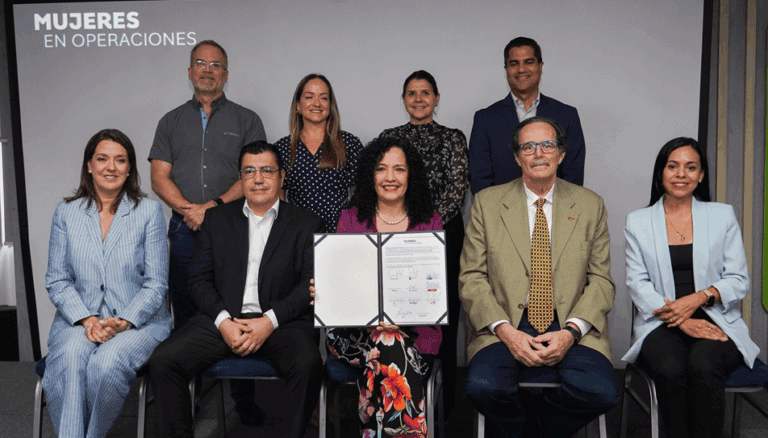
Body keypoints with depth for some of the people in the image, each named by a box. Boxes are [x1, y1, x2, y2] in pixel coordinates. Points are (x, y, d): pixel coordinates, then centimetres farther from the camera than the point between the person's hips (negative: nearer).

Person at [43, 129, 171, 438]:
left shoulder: (149, 211, 2)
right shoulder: (66, 212, 9)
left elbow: (156, 284, -1)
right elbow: (57, 280, 6)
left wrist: (123, 322, -16)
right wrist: (86, 320, -11)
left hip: (138, 320, -2)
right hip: (80, 319, 2)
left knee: (106, 362, -31)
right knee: (70, 356, -31)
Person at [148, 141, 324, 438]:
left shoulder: (306, 224, 9)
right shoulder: (217, 219, 16)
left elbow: (311, 284, 0)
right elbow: (199, 279, 9)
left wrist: (269, 321, -13)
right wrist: (224, 321, -9)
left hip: (280, 323, -2)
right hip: (222, 320, 3)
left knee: (308, 365, -32)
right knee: (162, 361, -18)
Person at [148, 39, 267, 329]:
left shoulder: (247, 120, 9)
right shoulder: (171, 122, 15)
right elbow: (159, 178, 7)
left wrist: (215, 206, -14)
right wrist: (188, 210, -10)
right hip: (185, 230, 2)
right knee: (185, 315, 6)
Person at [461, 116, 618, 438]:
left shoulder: (590, 205, 9)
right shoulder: (487, 203, 6)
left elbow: (601, 280, 6)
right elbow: (472, 278, 1)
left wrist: (571, 331, -12)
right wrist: (504, 330, -14)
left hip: (571, 329, 1)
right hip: (506, 327, -1)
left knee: (600, 392, -26)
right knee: (484, 388, -28)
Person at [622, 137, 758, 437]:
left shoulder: (723, 215, 12)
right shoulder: (638, 222, 11)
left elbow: (739, 280, 7)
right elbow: (638, 284, 3)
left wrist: (699, 298, -13)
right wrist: (682, 320, -12)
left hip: (716, 321, 0)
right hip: (662, 324, 0)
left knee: (703, 367, -32)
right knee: (669, 371, -31)